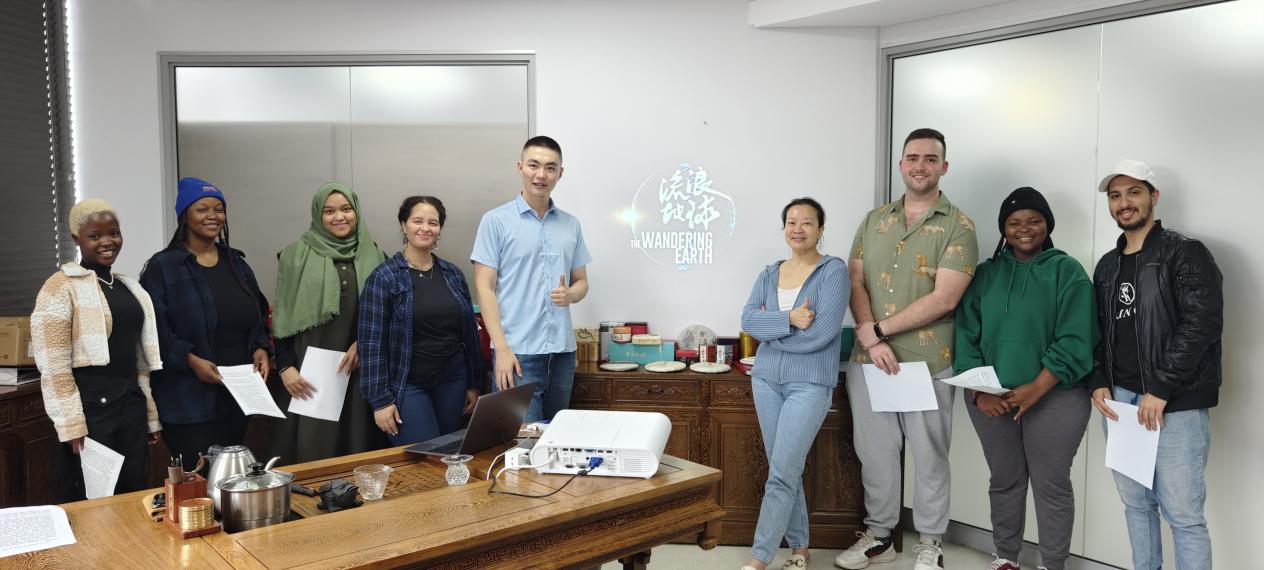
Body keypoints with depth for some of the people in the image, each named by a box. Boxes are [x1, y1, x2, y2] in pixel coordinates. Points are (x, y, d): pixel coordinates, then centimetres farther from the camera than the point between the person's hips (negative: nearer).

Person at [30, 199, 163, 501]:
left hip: (132, 404, 6)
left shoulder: (129, 286, 14)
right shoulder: (61, 287, -6)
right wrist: (72, 425, -15)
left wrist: (153, 416, 14)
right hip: (91, 406, -6)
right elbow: (53, 366, -12)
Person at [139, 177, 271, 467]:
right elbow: (154, 329, -11)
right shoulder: (162, 267, -4)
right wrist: (191, 360, -21)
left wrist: (260, 349, -1)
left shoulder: (237, 263, 13)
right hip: (190, 398, -5)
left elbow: (258, 315, 16)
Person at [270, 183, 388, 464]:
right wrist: (286, 367, -6)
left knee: (358, 445, 5)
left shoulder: (373, 255, 8)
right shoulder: (297, 255, 1)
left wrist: (362, 343, -5)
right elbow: (283, 316, 1)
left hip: (360, 370, 2)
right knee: (311, 448, -2)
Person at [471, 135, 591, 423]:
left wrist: (570, 294, -7)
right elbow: (485, 288, -5)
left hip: (562, 352, 5)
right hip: (517, 353, -5)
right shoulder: (496, 221, -1)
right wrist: (502, 349, -14)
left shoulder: (571, 225, 13)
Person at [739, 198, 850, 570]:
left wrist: (770, 327, -7)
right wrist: (788, 319, -20)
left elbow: (821, 333, -17)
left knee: (782, 474, -8)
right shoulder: (769, 274, 9)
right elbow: (747, 320, -4)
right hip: (766, 379, 6)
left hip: (810, 383, -5)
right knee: (785, 470, 12)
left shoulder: (833, 271, -7)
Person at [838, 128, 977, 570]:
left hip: (927, 363, -4)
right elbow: (855, 283, 5)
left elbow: (943, 300, -13)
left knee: (929, 456, 8)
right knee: (874, 451, 13)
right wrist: (869, 339, -10)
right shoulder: (874, 220, 10)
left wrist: (878, 328, -12)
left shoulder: (957, 227, -3)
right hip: (867, 358, 4)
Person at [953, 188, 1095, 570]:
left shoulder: (1067, 271, -1)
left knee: (1051, 485, 5)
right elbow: (966, 336, 3)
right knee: (1004, 481, 13)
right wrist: (979, 390, -9)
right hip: (991, 399, 3)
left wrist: (1036, 389, -18)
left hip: (1054, 398, -3)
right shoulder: (985, 274, 7)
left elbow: (1074, 342, -9)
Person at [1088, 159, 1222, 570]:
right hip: (1119, 401, 6)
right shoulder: (1107, 266, 15)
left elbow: (1203, 323, -14)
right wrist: (1098, 383, 2)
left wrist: (1160, 390, -17)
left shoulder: (1186, 253, -4)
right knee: (1136, 504, 13)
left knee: (1182, 514, -4)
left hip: (1177, 404, -6)